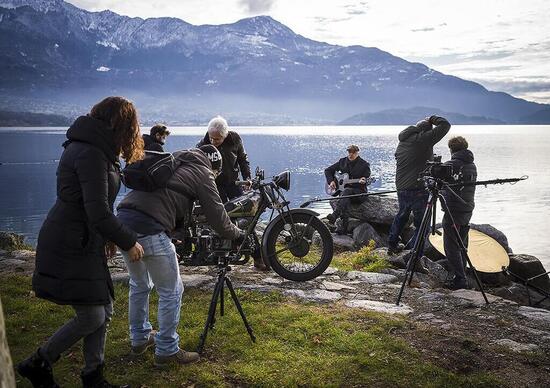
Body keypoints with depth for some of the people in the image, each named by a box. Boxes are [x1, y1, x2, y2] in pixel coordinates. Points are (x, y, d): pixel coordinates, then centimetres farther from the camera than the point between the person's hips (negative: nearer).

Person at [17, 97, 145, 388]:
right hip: (69, 248, -10)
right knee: (91, 318, -4)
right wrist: (128, 242, -12)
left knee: (104, 310, 13)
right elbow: (99, 213, -24)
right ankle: (36, 365, 16)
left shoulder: (93, 148, 12)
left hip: (84, 244, 10)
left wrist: (108, 237, 16)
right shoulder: (91, 154, -20)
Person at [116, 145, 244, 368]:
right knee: (171, 292, 8)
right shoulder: (202, 173, 6)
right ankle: (167, 351, 18)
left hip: (123, 219, 8)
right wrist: (237, 234, 24)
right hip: (149, 230, -8)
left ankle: (139, 339, 40)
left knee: (139, 285, 27)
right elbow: (217, 216, 6)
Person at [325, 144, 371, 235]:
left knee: (346, 191, -37)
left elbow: (365, 180, -2)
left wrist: (362, 181, -26)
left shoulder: (364, 165, 1)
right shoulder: (342, 161, 12)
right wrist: (331, 181, 4)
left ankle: (335, 215, -52)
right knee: (346, 199, -35)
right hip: (343, 189, 3)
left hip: (359, 192, -3)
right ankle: (344, 226, -45)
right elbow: (328, 170, 19)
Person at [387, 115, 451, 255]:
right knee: (422, 224, 1)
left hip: (401, 189, 8)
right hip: (418, 190, -8)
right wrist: (431, 119, 6)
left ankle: (392, 246, 37)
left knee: (401, 215, 27)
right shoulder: (423, 139, -12)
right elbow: (445, 125, -10)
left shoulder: (402, 142, 12)